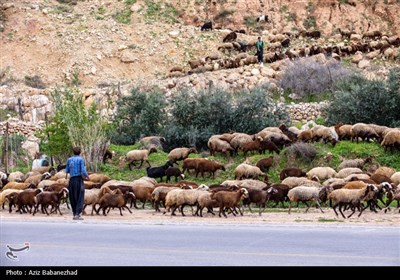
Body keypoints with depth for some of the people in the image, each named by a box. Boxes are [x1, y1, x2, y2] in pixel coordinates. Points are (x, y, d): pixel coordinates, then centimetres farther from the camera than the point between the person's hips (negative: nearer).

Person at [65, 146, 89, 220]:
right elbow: (83, 171, -11)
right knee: (79, 198, -3)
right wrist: (87, 176, 8)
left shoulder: (69, 160, 9)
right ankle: (77, 214, -11)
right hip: (79, 179, -4)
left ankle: (75, 214, 14)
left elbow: (67, 170, 18)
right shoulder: (81, 159, -4)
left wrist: (67, 175, 41)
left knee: (73, 198, 11)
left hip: (71, 179, 4)